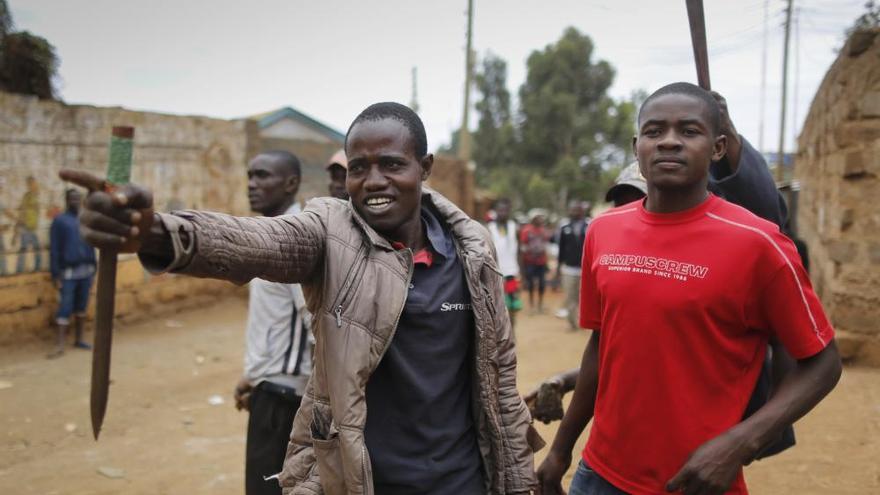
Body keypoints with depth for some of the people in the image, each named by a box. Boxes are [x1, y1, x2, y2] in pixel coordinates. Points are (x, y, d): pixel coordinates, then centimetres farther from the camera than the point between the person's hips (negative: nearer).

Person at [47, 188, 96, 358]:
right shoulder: (59, 221, -2)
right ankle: (60, 345, -4)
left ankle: (78, 339, 19)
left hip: (86, 271, 4)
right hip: (68, 272, -4)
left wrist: (93, 270, 10)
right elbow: (54, 250, -4)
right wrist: (56, 275, -9)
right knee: (65, 308, -5)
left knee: (81, 307, 10)